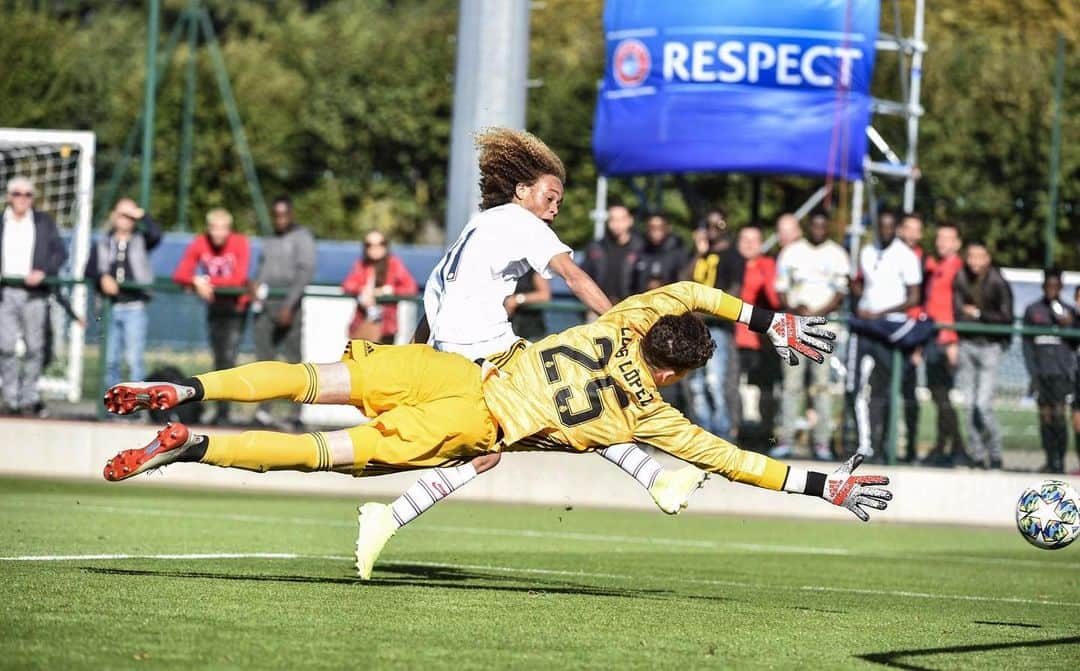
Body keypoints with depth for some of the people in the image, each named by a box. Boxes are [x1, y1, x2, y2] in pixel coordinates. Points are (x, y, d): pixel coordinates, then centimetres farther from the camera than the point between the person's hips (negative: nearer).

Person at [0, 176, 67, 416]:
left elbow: (60, 252, 5)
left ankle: (30, 399, 7)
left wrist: (43, 272, -11)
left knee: (34, 348, 0)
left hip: (34, 293, 0)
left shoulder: (44, 222, 9)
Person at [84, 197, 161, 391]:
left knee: (134, 357, -11)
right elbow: (89, 270, 5)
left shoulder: (140, 242, 8)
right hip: (109, 307, 3)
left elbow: (156, 235, -13)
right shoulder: (102, 244, 14)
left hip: (134, 308, -3)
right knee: (110, 359, 6)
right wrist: (102, 278, -13)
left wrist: (140, 214, -7)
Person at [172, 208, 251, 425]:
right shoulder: (200, 244, -7)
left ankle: (224, 412, -14)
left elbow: (239, 279, -25)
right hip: (214, 307, 4)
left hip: (236, 307, -4)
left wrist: (207, 281, -25)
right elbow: (179, 274, -10)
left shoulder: (240, 243, -16)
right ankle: (220, 410, 18)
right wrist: (196, 282, -30)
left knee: (228, 358, -14)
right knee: (218, 360, 10)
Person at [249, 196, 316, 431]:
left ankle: (295, 413, -4)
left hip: (288, 304, -7)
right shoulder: (270, 240, 20)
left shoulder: (301, 237, -2)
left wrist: (289, 305, -17)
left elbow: (306, 272, -10)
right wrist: (256, 284, 0)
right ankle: (263, 410, 1)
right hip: (265, 305, 7)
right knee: (264, 357, 1)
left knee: (293, 358, -5)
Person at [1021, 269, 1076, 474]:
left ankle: (1060, 461, -9)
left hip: (1061, 370, -1)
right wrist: (1033, 372, -1)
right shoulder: (1032, 311, 9)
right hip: (1041, 370, 1)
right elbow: (1027, 343, 8)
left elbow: (1074, 344, 11)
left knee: (1058, 415, -12)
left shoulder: (1069, 312, 9)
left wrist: (1069, 326, -9)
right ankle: (1050, 461, 7)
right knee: (1045, 416, 1)